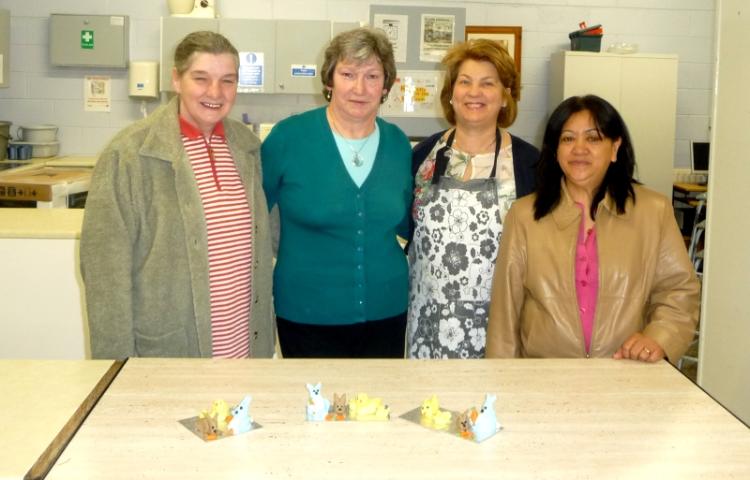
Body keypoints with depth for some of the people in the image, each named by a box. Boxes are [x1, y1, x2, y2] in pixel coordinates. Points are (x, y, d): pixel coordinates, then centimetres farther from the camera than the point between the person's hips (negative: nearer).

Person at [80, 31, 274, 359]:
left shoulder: (247, 146, 5)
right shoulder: (128, 154, -11)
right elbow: (106, 268, -11)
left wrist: (266, 336, 12)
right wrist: (120, 367, -12)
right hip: (163, 357, -4)